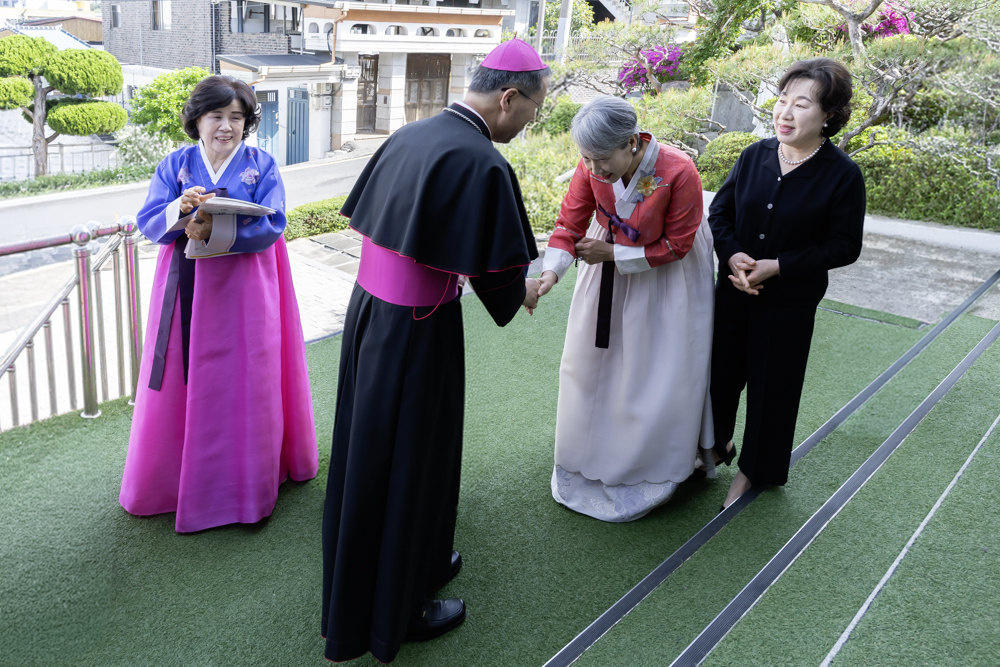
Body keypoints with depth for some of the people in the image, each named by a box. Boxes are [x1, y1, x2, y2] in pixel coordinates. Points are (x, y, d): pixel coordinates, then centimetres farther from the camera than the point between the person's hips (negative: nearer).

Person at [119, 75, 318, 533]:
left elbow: (271, 226, -11)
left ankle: (246, 484, 18)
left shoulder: (261, 165, 1)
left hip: (243, 291, -2)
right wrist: (179, 209, -22)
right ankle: (174, 477, 23)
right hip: (187, 290, 2)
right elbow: (148, 223, -1)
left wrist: (215, 231, -22)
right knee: (184, 383, 6)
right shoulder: (175, 164, 7)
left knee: (243, 387, 4)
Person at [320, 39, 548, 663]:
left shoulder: (409, 136, 5)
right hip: (418, 333, -8)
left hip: (368, 308, 8)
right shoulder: (483, 163, -21)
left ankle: (420, 558, 46)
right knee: (410, 461, 9)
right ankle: (399, 610, 29)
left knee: (370, 450, 21)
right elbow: (500, 278, -19)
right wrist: (525, 292, 4)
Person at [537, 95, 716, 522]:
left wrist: (613, 254, -27)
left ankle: (652, 470, 27)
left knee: (658, 374, 5)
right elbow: (570, 223, -14)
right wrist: (551, 271, -32)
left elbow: (675, 246, -21)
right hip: (608, 267, 4)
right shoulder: (591, 170, -22)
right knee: (592, 361, 13)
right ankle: (591, 460, 35)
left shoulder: (678, 174, -32)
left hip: (664, 275, -4)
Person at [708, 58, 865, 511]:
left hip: (789, 303, -3)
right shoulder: (755, 156, -3)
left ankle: (754, 469, 34)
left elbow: (844, 247, -12)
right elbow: (720, 213, 4)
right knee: (719, 371, 15)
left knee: (770, 386, 10)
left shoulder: (843, 175, -13)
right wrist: (732, 255, -15)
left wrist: (777, 266, -20)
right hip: (733, 290, 4)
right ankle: (717, 444, 43)